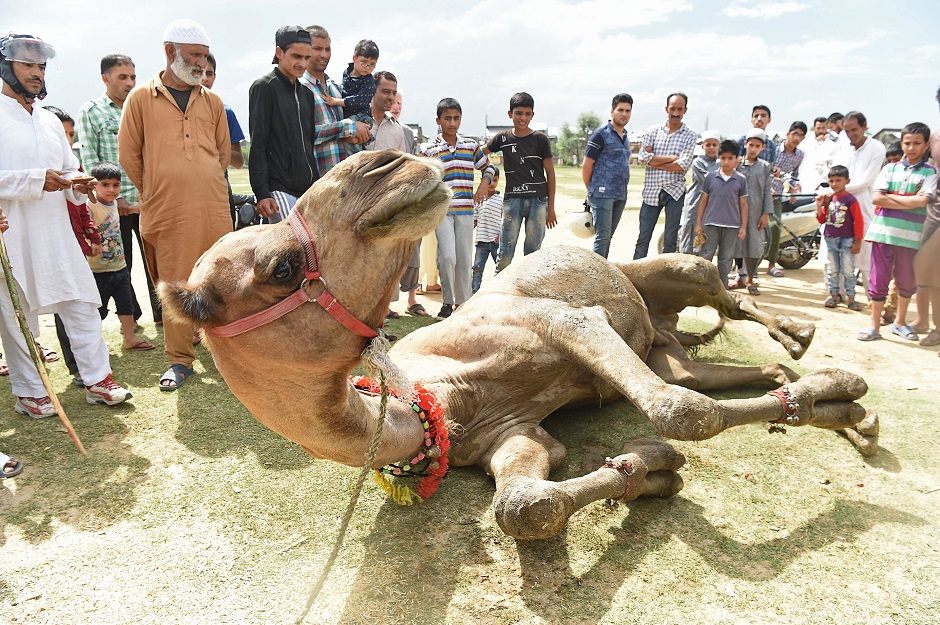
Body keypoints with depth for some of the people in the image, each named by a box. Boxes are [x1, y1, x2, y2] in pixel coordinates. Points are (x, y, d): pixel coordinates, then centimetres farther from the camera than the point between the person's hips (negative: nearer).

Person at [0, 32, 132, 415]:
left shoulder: (50, 120, 18)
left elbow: (69, 168, 23)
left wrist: (77, 185, 1)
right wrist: (36, 180, -19)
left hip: (57, 234, 6)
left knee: (83, 304, 3)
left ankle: (97, 380, 11)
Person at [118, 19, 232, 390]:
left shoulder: (212, 102, 12)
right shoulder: (141, 99, 5)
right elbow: (128, 155, 7)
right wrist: (158, 193, 10)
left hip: (214, 210, 2)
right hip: (166, 215, -2)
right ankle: (180, 360, 13)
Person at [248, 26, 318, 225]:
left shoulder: (306, 93, 19)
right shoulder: (264, 87, 0)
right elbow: (257, 146, -6)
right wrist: (261, 193, -14)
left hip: (308, 189, 7)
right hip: (279, 189, -7)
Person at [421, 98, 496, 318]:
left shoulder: (471, 145, 10)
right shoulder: (429, 150, 1)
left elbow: (488, 167, 22)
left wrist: (484, 184, 4)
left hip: (465, 210, 3)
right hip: (441, 210, -3)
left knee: (465, 258, 5)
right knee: (447, 256, -13)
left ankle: (462, 302, 18)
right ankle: (447, 301, 4)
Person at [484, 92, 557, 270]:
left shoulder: (540, 139, 2)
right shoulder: (503, 138, 6)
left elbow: (550, 173, 4)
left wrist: (551, 208, 1)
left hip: (538, 200, -1)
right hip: (512, 199, 1)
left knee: (532, 252, 4)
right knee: (505, 253, -3)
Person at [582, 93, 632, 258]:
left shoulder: (625, 137, 17)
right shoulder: (601, 135, -6)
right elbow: (586, 166, -6)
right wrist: (592, 191, 1)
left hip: (620, 196, 7)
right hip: (603, 194, -7)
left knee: (608, 237, 11)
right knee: (602, 236, -9)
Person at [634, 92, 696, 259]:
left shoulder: (690, 135, 2)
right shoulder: (653, 130, 6)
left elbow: (683, 165, -11)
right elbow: (643, 157, -8)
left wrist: (654, 161, -9)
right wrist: (672, 158, -9)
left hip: (675, 190, -1)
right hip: (651, 190, 1)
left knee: (671, 239, 5)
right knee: (643, 237, 3)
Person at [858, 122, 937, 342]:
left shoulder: (930, 172, 3)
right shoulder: (890, 169, 8)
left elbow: (922, 201, -12)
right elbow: (877, 198, -4)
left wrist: (891, 197, -7)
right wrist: (909, 201, -7)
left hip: (911, 236, 0)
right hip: (883, 231, 0)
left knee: (907, 281, 11)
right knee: (879, 280, 3)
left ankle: (899, 322, 30)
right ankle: (875, 326, 12)